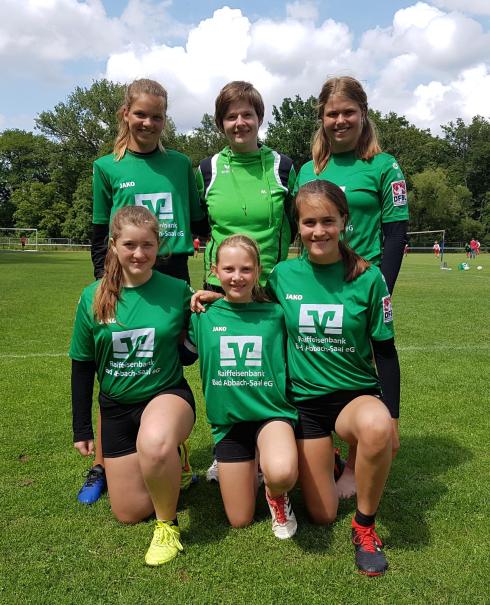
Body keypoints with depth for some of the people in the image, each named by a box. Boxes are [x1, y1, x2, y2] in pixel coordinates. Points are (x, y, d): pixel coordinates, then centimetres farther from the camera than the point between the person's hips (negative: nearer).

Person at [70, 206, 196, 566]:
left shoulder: (178, 291, -10)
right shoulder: (93, 298, -6)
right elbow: (82, 365, 4)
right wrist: (82, 428, 6)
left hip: (168, 395, -3)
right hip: (116, 407, 3)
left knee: (154, 443, -40)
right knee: (129, 513, 7)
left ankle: (168, 524, -11)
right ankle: (168, 466, 38)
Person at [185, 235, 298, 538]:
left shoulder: (275, 314, -5)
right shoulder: (204, 316, -2)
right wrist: (197, 305, -4)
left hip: (272, 411, -2)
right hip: (228, 419, 2)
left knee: (281, 473, -34)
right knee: (240, 520, 7)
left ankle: (276, 494, 2)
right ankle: (248, 472, 37)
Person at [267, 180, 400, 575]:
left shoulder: (367, 277, -10)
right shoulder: (282, 275, -5)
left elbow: (385, 351, -4)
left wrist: (391, 416, -6)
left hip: (358, 394, -1)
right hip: (305, 399, 2)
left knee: (377, 427, -39)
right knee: (322, 516, 3)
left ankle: (365, 525, -11)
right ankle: (327, 464, 38)